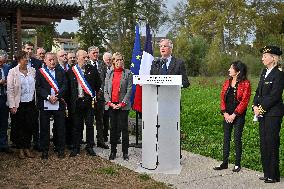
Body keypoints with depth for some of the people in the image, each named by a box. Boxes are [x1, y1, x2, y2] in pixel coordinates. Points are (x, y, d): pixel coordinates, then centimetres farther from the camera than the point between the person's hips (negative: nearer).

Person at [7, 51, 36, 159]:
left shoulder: (32, 70, 4)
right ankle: (20, 149, 20)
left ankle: (27, 148, 20)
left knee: (30, 126, 5)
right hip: (19, 104, -3)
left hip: (30, 103, 3)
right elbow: (10, 90, -7)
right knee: (19, 127, 7)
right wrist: (12, 105, -11)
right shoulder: (13, 72, -6)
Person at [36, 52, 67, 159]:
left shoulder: (61, 71, 11)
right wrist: (48, 97, -15)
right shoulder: (40, 72, 5)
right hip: (44, 104, -1)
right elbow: (38, 87, -4)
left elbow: (65, 85, 2)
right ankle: (44, 150, 15)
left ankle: (61, 150, 16)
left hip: (59, 103, 1)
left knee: (60, 127, 5)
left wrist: (57, 96, -12)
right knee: (44, 128, 5)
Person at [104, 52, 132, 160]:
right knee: (113, 128, 7)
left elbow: (129, 90, -4)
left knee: (124, 128, 1)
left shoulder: (127, 73, 2)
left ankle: (125, 152, 9)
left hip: (123, 105, -3)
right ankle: (113, 151, 15)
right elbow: (105, 90, 8)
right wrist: (110, 102, -4)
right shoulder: (109, 73, 11)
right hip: (111, 105, 3)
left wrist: (122, 103, -11)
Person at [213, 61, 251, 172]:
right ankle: (225, 163, 16)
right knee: (226, 138, 8)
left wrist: (234, 115, -14)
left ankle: (237, 164, 12)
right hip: (227, 115, 5)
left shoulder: (245, 84, -9)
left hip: (238, 115, -5)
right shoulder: (227, 82, 9)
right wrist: (224, 113, -3)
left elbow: (244, 101, -13)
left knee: (237, 139, 1)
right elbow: (222, 98, 9)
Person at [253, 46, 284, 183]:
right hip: (262, 112, 8)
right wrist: (255, 106, 0)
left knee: (271, 142, -2)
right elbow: (258, 92, 14)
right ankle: (267, 173, 22)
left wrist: (261, 108, -14)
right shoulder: (264, 72, 14)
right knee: (264, 143, 11)